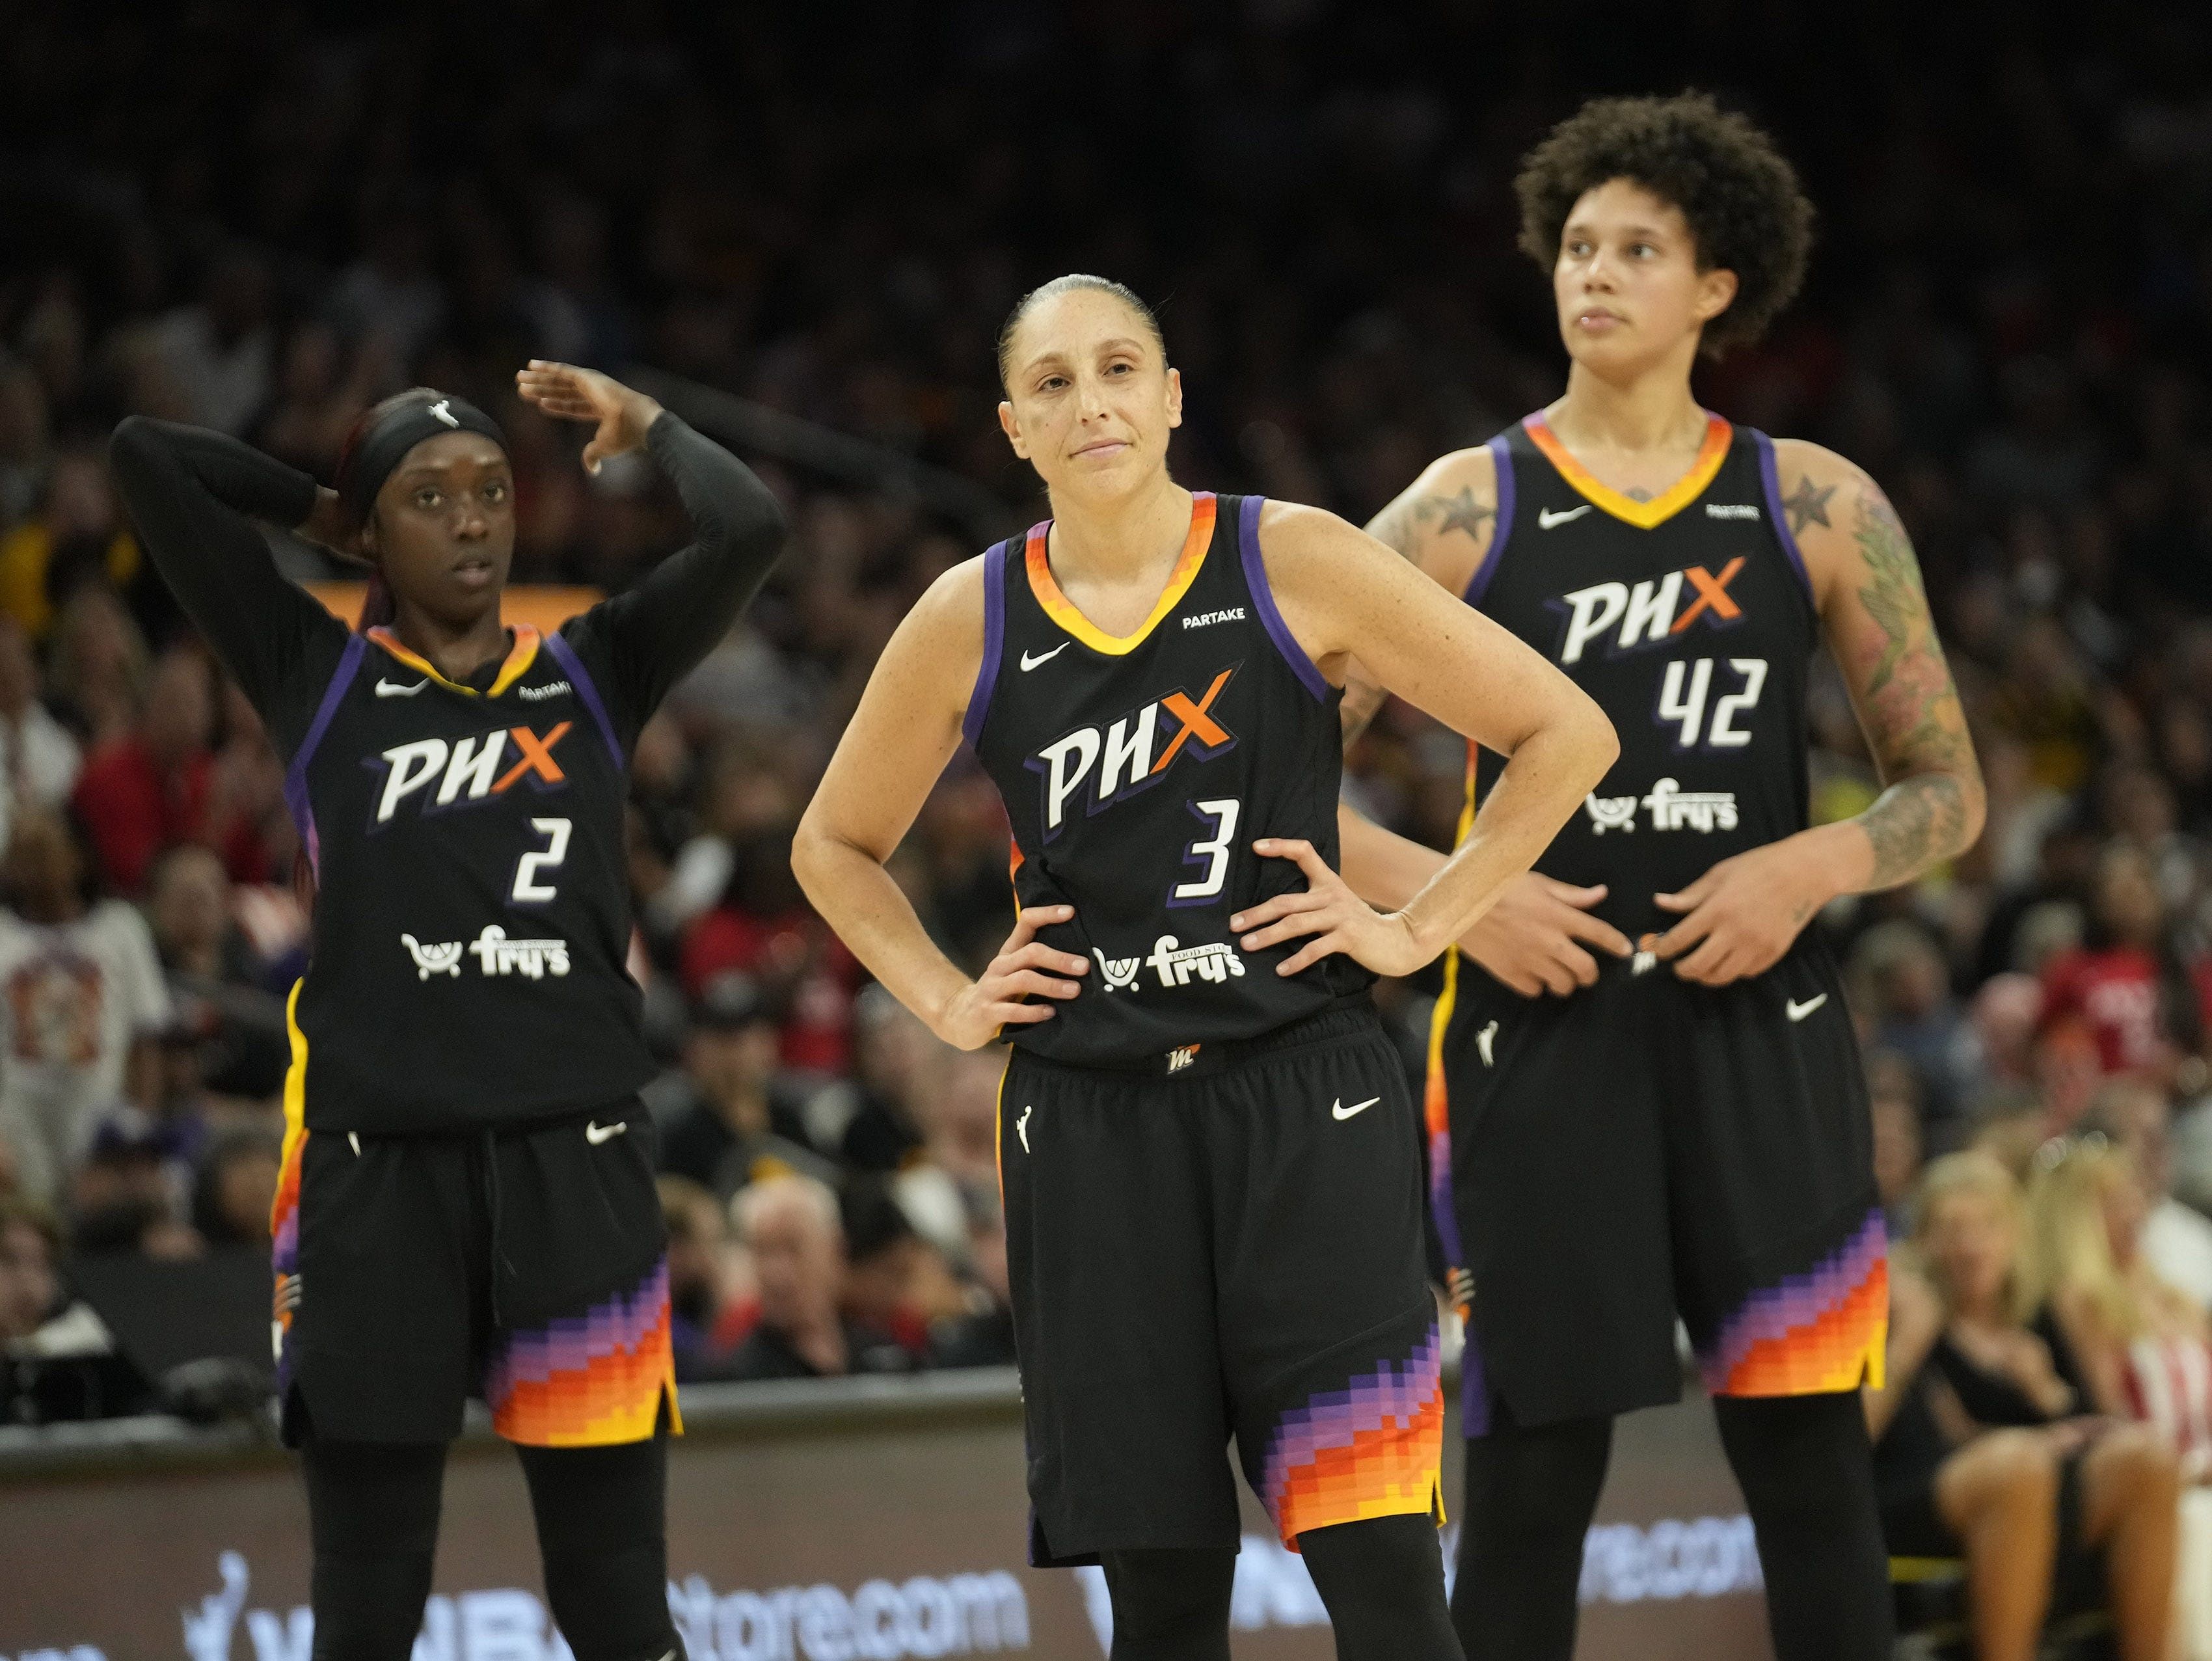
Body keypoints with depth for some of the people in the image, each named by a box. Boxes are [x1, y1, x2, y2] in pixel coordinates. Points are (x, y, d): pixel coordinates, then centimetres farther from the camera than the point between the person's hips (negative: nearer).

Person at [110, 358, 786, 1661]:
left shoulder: (595, 674, 12)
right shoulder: (318, 677, 9)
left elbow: (750, 529, -3)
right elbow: (148, 459, 4)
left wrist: (646, 424, 12)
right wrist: (322, 513, 16)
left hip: (576, 1163, 0)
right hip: (378, 1168, 0)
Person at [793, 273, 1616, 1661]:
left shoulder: (1295, 566, -3)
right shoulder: (970, 624, 5)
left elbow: (1565, 734, 0)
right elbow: (837, 845, 22)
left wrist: (1419, 930, -4)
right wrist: (948, 1003, 8)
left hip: (1304, 1099, -2)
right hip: (1094, 1126, 3)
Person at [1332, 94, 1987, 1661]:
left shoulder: (1816, 506, 6)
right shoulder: (1466, 510, 3)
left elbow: (1947, 791, 10)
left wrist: (1811, 869, -9)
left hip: (1757, 1019, 1)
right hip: (1539, 1020, -1)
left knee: (1809, 1456, -1)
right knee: (1533, 1470, 0)